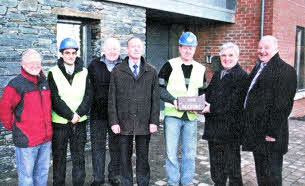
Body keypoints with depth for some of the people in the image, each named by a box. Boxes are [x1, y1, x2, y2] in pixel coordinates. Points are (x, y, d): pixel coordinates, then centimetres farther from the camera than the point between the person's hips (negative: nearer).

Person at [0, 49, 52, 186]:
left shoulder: (44, 82, 11)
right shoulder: (16, 84, -12)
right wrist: (11, 126, -3)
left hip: (46, 138, 7)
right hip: (26, 139, -7)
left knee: (43, 172, 18)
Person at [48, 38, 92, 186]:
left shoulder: (84, 72, 6)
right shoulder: (53, 73, -2)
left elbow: (88, 96, 0)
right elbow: (54, 99, -9)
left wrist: (78, 114, -13)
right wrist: (70, 115, -14)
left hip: (80, 122, 2)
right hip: (59, 122, -2)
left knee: (79, 157, 9)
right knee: (59, 158, 8)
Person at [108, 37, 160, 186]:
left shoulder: (151, 71, 6)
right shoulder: (117, 71, 4)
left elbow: (155, 98, 4)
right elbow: (112, 99, 2)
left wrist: (154, 121, -3)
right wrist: (113, 121, -5)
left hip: (144, 122, 1)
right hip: (124, 122, 0)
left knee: (143, 157, 10)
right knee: (125, 157, 8)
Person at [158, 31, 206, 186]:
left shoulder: (200, 69, 10)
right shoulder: (170, 65, -1)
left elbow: (202, 92, 17)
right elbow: (160, 88, -3)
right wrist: (173, 100, -18)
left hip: (191, 115, 3)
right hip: (172, 114, -3)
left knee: (190, 152, 10)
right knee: (171, 151, 2)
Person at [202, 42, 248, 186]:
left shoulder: (242, 76, -9)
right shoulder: (217, 74, 15)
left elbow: (234, 103, -17)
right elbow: (208, 93, 15)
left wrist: (212, 108, -19)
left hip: (230, 128, -7)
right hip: (214, 127, 7)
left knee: (232, 168, 5)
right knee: (216, 165, 19)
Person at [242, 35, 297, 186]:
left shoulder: (285, 71, -13)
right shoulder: (258, 68, 14)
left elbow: (282, 105, -18)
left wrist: (273, 132, -20)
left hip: (270, 134, -8)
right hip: (256, 131, 8)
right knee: (260, 173, 21)